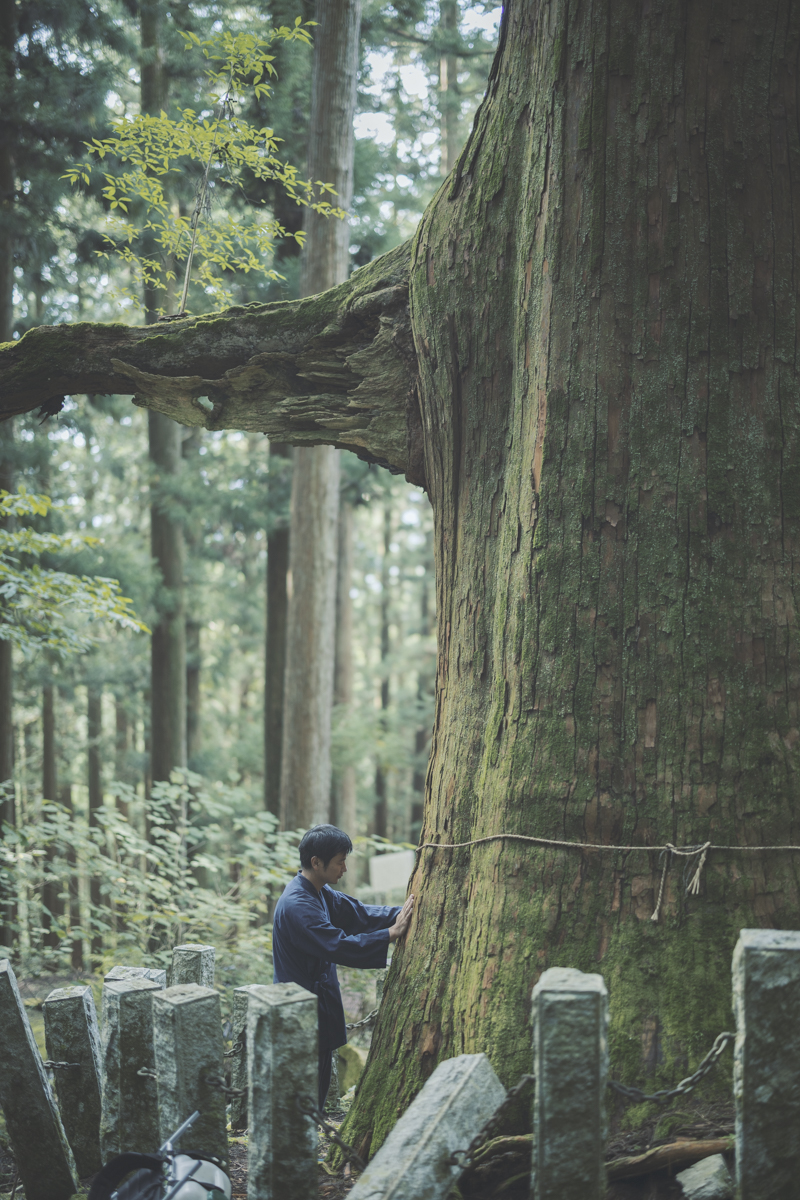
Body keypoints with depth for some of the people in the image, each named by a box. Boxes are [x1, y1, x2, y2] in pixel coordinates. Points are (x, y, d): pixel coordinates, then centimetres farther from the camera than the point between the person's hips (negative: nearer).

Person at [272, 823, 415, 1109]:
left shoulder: (321, 893, 6)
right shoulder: (297, 905, -26)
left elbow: (358, 913, 9)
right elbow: (341, 947, -29)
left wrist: (402, 913, -5)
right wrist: (391, 933, -25)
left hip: (318, 1005, 10)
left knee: (318, 1083, 18)